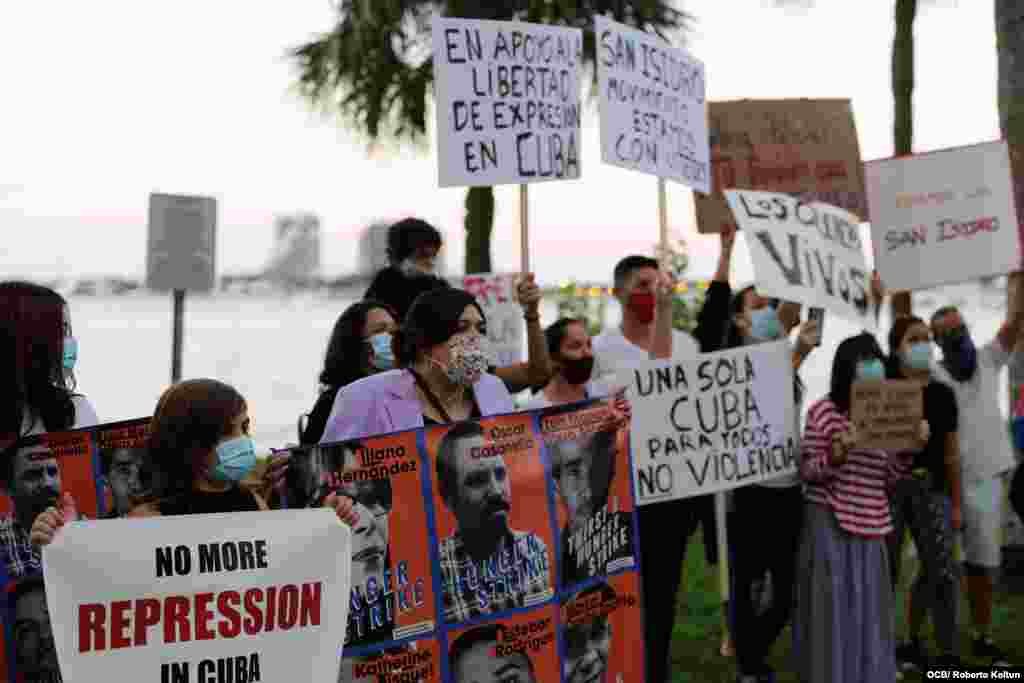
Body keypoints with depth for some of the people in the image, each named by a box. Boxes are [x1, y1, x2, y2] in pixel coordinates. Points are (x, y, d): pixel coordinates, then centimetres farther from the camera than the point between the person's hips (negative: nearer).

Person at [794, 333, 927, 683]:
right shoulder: (823, 413, -6)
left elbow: (888, 478, 10)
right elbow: (807, 471, -5)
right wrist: (837, 453, -21)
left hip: (871, 524, 5)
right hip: (829, 523, -5)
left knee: (868, 610, 8)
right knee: (832, 608, -2)